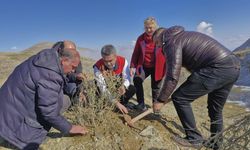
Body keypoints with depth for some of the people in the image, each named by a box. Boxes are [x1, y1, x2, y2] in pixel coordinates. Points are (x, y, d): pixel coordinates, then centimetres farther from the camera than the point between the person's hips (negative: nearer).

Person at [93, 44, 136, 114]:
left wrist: (123, 86, -47)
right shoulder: (98, 67, -32)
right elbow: (103, 88, -34)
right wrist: (116, 103, -40)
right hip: (105, 87, -1)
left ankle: (123, 103, 9)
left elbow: (127, 78, -21)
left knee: (132, 89, -20)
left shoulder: (123, 61, -24)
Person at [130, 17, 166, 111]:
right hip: (143, 66, 2)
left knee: (155, 86, 5)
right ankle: (141, 104, -3)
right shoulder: (140, 38, -3)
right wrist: (132, 66, -4)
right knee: (137, 80, -16)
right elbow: (136, 53, 2)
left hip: (157, 67, -2)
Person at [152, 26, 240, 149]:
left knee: (179, 98, -2)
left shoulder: (172, 42, -5)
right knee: (216, 110, 23)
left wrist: (160, 100, -3)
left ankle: (194, 139, 10)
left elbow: (172, 77, -13)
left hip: (218, 68, -10)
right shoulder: (184, 36, 24)